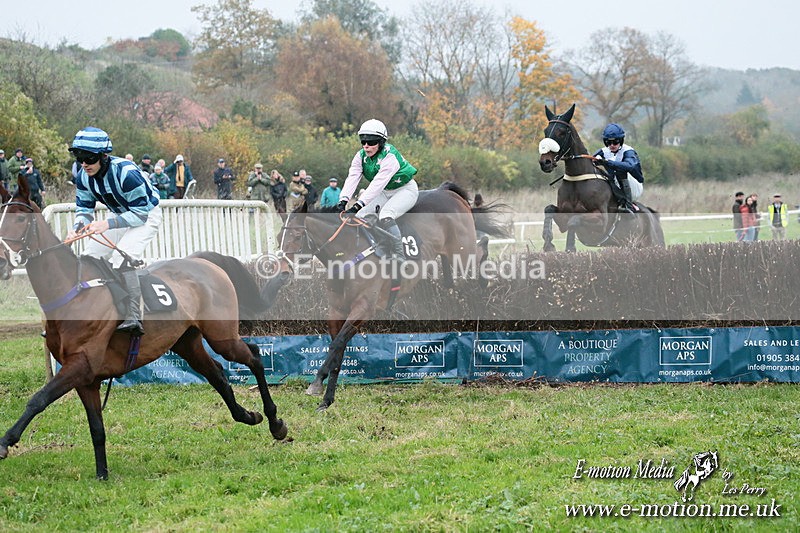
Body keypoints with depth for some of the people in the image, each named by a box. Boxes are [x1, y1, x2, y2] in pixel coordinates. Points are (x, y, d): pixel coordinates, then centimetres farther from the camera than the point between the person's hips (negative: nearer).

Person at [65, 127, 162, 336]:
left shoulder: (126, 173, -36)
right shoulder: (84, 177, -14)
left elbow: (141, 213, -32)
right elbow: (84, 209, -3)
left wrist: (107, 224, -42)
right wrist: (77, 228, -26)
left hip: (147, 216, -8)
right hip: (119, 215, 8)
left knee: (121, 259, -28)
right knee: (89, 258, 2)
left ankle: (133, 317, -33)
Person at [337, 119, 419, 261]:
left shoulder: (390, 156, -30)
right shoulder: (361, 156, -8)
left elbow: (378, 183, -38)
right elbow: (352, 178, -20)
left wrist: (358, 205, -46)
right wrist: (343, 200, -38)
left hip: (405, 189, -7)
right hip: (385, 193, 7)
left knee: (385, 217, -32)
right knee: (360, 217, -10)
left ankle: (399, 256, -27)